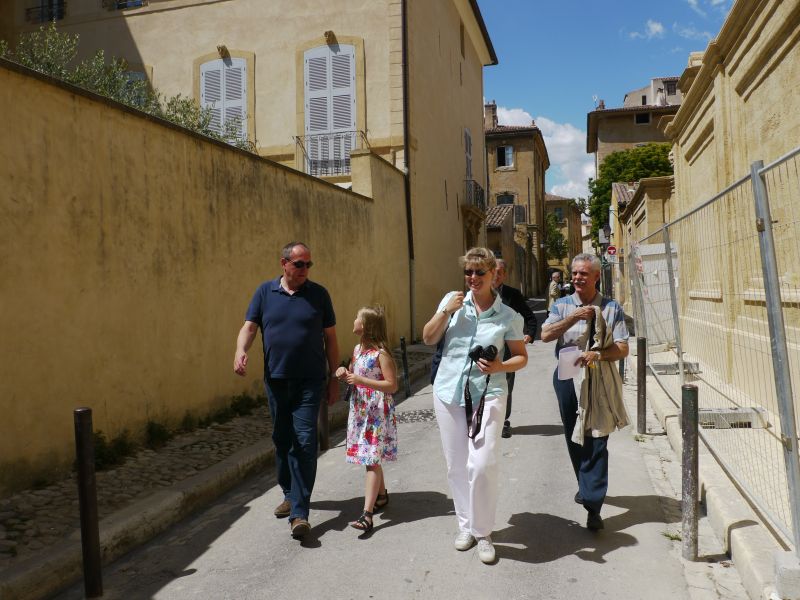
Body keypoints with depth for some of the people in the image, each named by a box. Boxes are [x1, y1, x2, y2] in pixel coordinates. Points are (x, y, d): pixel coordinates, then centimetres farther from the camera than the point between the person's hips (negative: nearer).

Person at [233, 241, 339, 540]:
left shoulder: (318, 294, 2)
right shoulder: (265, 292, 5)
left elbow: (330, 338, 4)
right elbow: (249, 326, 1)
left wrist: (334, 378, 3)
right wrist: (241, 351, -21)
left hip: (309, 381, -2)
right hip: (276, 380, 3)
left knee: (304, 442, -8)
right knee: (282, 440, 14)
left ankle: (299, 512, -6)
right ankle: (290, 494, 33)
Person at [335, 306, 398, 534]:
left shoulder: (381, 353, -16)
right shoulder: (357, 349, 8)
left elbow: (392, 385, -18)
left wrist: (361, 380, -24)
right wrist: (345, 373, -2)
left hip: (377, 414, -8)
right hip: (360, 411, 8)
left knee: (372, 460, -10)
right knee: (371, 458, 17)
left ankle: (367, 514, -12)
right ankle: (381, 495, 35)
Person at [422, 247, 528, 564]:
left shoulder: (508, 316, -3)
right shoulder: (452, 300, 2)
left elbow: (521, 357, 5)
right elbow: (428, 338, 5)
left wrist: (500, 366, -16)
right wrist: (446, 312, -10)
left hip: (487, 394, -3)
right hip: (449, 392, 3)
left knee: (481, 464, -12)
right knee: (456, 465, 11)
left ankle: (483, 532, 9)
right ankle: (465, 525, 30)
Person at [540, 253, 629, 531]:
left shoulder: (612, 308, 0)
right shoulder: (562, 305, 4)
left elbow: (622, 349, -5)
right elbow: (546, 335, -12)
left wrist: (598, 354, -22)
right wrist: (574, 318, -22)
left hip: (600, 381, -3)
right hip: (568, 378, 3)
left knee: (596, 441, -7)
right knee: (573, 438, 16)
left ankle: (593, 505, -3)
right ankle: (586, 486, 38)